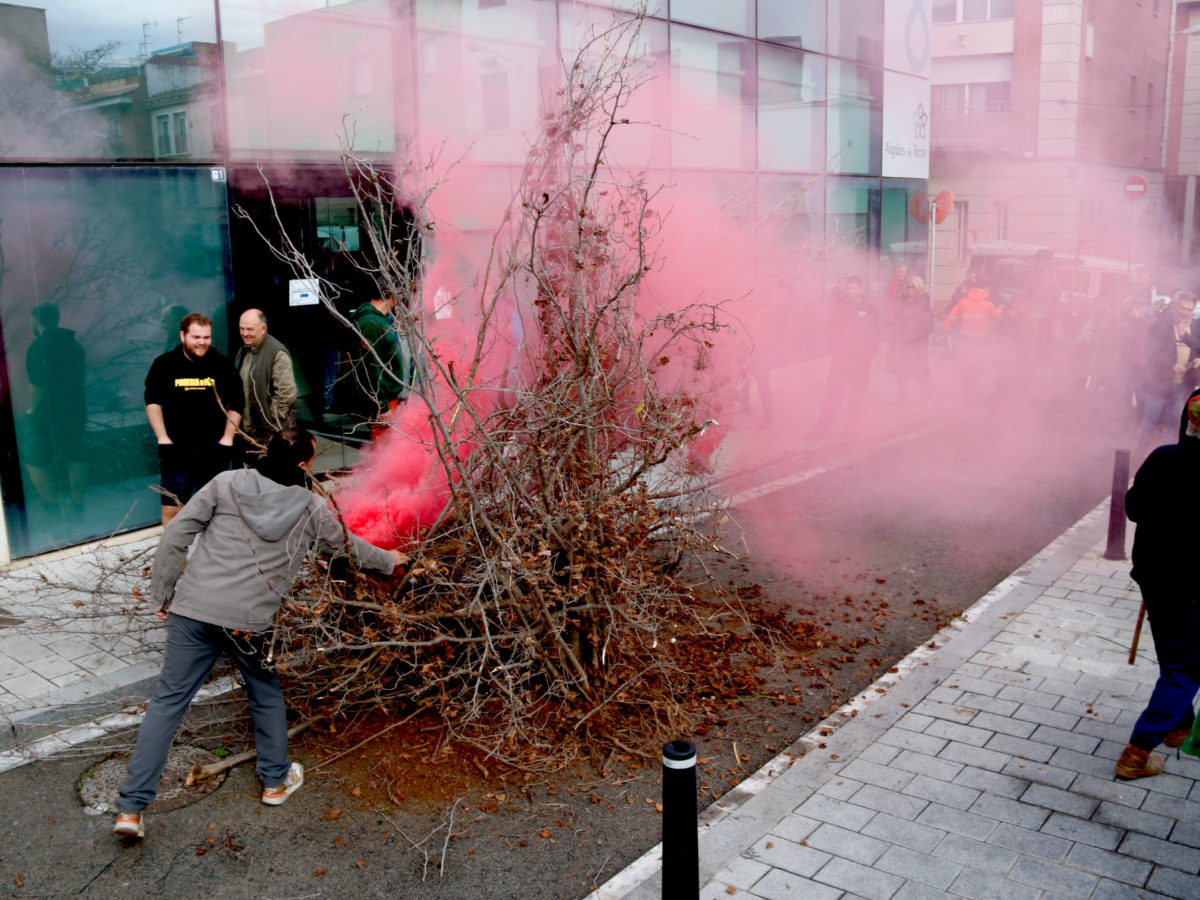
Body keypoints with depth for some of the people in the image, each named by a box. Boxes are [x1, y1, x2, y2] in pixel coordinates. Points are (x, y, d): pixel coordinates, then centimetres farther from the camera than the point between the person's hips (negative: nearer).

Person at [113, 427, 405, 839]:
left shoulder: (227, 484, 3)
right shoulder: (311, 509, 3)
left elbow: (175, 536, 1)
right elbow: (346, 545, 20)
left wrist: (162, 594, 9)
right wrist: (388, 561, 39)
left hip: (193, 609, 1)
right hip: (251, 620, -1)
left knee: (168, 700, 6)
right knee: (267, 696, 22)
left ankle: (131, 808, 6)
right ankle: (276, 781, 36)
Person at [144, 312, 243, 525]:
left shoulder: (223, 366, 5)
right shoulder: (164, 364, 3)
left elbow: (235, 405, 10)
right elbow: (152, 402, 5)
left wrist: (227, 437, 1)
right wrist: (163, 438, -3)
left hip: (214, 450, 1)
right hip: (176, 450, -1)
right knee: (172, 507, -3)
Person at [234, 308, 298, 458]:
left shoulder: (277, 353, -14)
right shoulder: (243, 351, 14)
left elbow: (287, 393, -19)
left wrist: (271, 423, -15)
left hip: (271, 435, -8)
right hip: (245, 433, 8)